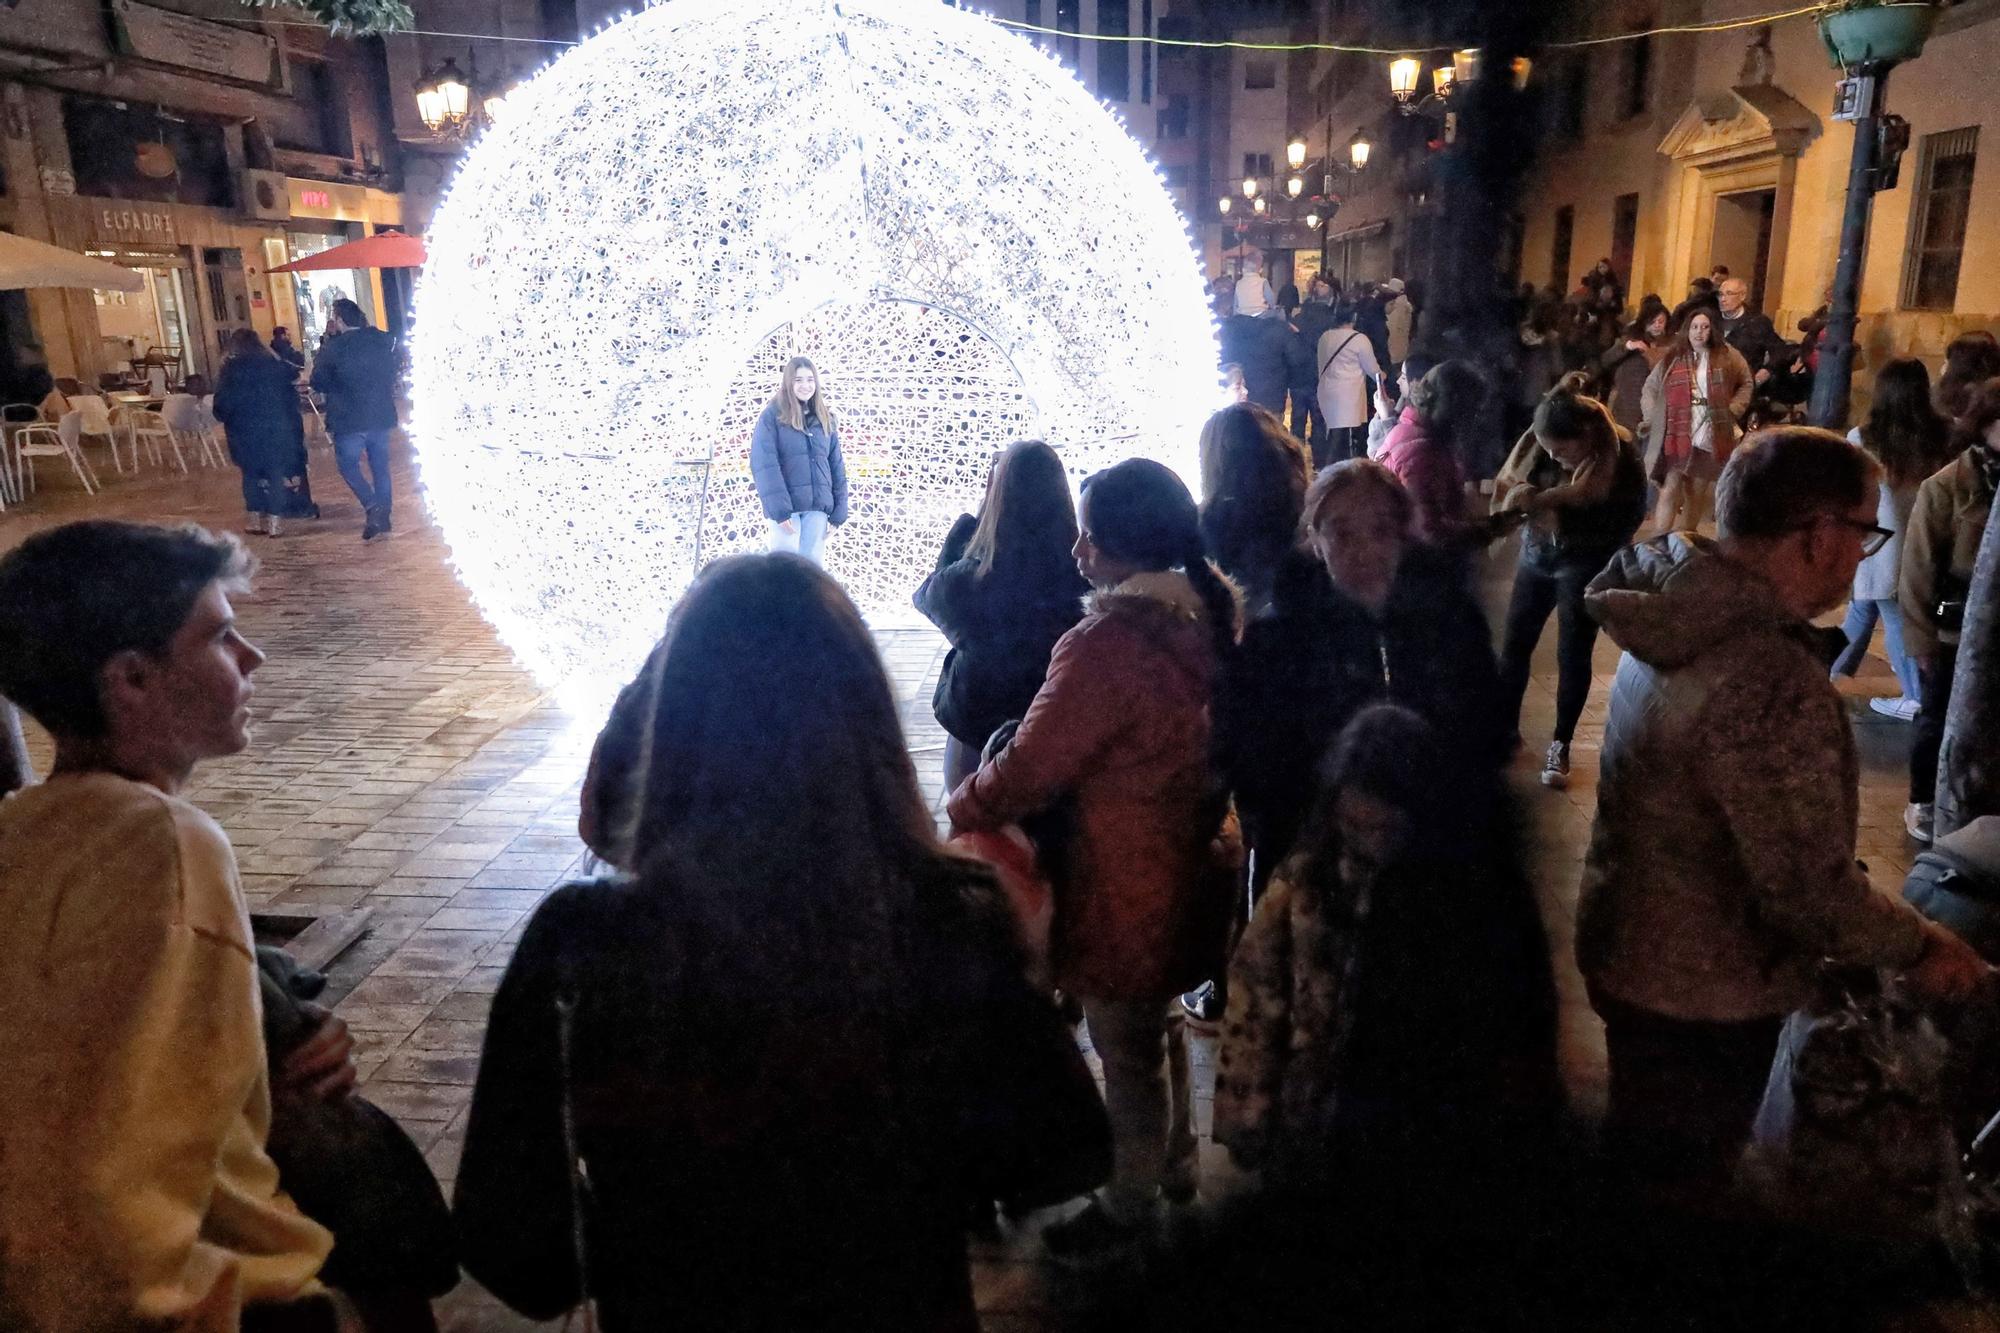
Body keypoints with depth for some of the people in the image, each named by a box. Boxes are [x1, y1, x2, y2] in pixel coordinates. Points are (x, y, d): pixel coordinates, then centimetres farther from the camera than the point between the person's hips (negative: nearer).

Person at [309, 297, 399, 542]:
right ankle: (383, 519, 14)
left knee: (349, 466, 8)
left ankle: (373, 508, -12)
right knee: (380, 467, 11)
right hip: (381, 416, 4)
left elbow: (318, 383, 0)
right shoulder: (382, 341, 1)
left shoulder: (334, 347, -12)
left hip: (349, 420, -4)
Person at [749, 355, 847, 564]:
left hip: (818, 507, 4)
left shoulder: (824, 418, 14)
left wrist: (839, 509, 5)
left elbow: (836, 465, 14)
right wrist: (779, 509, -18)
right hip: (786, 506, -4)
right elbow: (763, 463, -9)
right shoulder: (773, 415, -1)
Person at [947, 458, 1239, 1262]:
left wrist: (957, 813, -6)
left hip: (1126, 886, -8)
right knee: (1159, 1025, 28)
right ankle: (1176, 1165, 48)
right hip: (1189, 864, 9)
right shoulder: (1207, 613, -3)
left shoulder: (1105, 646, -30)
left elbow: (1028, 768, -23)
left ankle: (1129, 1208, 33)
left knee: (1127, 1051, 12)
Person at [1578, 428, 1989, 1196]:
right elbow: (1811, 895, -29)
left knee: (1636, 1171, 30)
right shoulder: (1771, 679, -33)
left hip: (1629, 948, 9)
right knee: (1670, 1194, 16)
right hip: (1701, 995, -8)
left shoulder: (1675, 623, -3)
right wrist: (1920, 947, -10)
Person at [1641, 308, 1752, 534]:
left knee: (1696, 497, 11)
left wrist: (1733, 409, 2)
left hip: (1710, 439, 1)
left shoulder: (1726, 356, 6)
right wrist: (1653, 418, 1)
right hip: (1677, 438, -1)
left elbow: (1745, 384, 16)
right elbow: (1650, 389, 13)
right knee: (1669, 492, -9)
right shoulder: (1672, 359, 6)